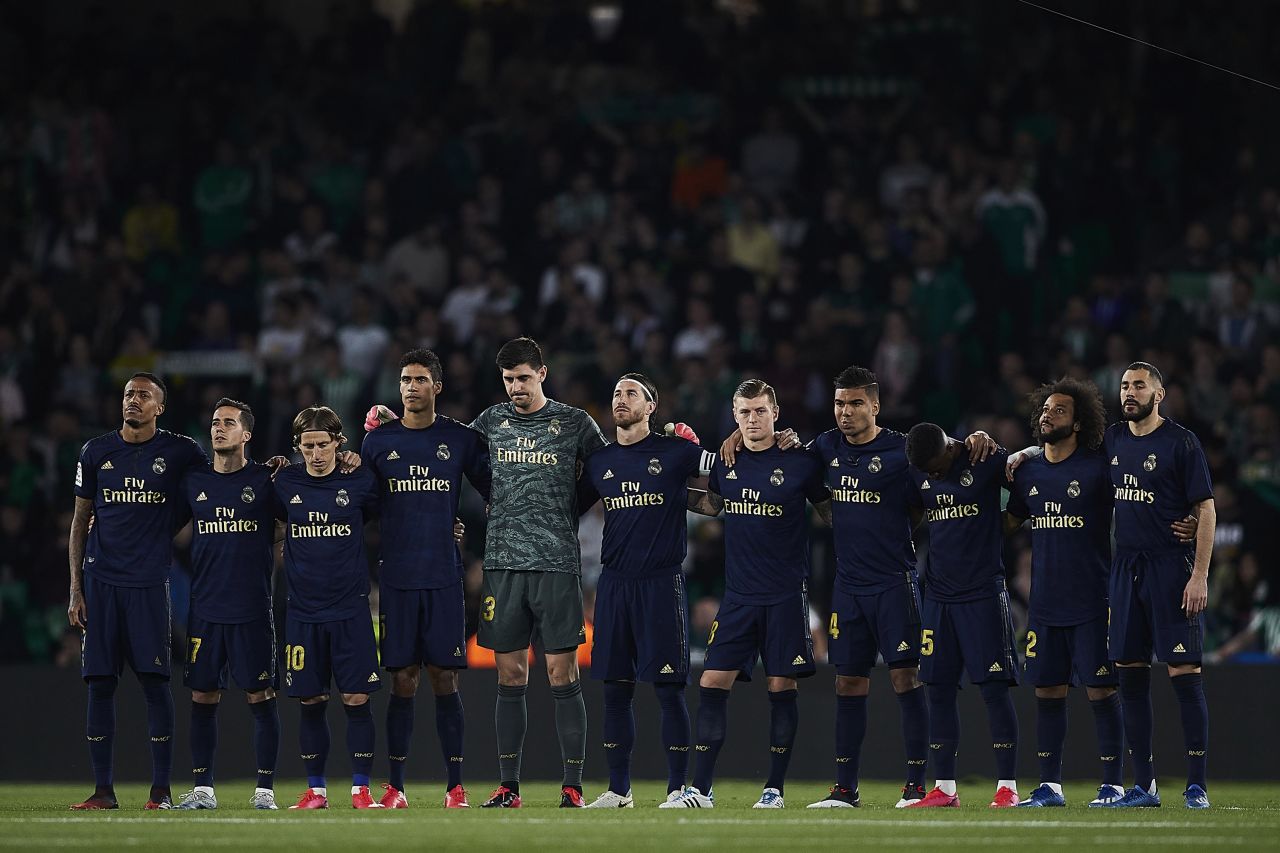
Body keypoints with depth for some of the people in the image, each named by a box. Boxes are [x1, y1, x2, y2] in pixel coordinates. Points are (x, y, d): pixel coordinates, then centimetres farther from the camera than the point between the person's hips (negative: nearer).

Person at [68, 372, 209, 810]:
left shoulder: (179, 452, 2)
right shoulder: (96, 452, 8)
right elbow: (80, 523, 12)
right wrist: (75, 588, 6)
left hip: (149, 581, -2)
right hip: (101, 581, 2)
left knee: (155, 681, -5)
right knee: (100, 683, 0)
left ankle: (161, 789, 0)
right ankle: (103, 789, 6)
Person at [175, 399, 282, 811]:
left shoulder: (265, 480, 0)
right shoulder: (193, 482, 9)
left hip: (253, 607, -3)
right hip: (204, 607, 3)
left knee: (260, 696, -1)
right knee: (203, 697, 3)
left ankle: (265, 789, 4)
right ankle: (202, 789, 9)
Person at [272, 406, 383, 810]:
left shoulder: (359, 480, -2)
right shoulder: (285, 482, 3)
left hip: (350, 609, -2)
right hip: (303, 610, 2)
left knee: (357, 699, -4)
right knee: (311, 702, 5)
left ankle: (361, 789, 2)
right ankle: (315, 789, 14)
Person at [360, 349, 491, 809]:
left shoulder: (461, 439, 4)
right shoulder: (378, 441, 7)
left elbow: (494, 493, 10)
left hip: (444, 577, -1)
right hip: (397, 577, 1)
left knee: (444, 678, -1)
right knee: (403, 680, 0)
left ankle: (455, 786, 2)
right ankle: (395, 785, 4)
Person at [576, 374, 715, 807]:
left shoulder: (675, 452, 0)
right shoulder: (599, 462, 13)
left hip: (661, 582, -4)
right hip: (614, 583, 4)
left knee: (668, 688, -5)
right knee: (615, 689, 5)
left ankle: (678, 786, 0)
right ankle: (618, 788, 11)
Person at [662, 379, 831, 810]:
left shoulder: (800, 462, -5)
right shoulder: (725, 461, 5)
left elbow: (829, 511, 8)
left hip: (785, 595, -3)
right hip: (738, 594, 3)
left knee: (781, 687, 0)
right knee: (712, 683, -4)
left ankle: (775, 788, 9)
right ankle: (700, 789, -2)